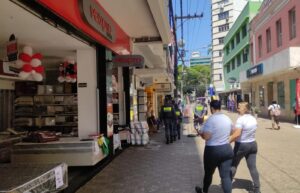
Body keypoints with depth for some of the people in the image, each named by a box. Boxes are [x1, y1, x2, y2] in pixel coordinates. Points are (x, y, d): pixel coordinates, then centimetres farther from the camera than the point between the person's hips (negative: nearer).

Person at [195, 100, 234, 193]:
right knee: (226, 176, 7)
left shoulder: (211, 119, -18)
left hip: (212, 150, -5)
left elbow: (206, 137, -22)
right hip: (227, 149, 5)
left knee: (208, 173, 17)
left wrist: (200, 132, -3)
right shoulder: (228, 119, 4)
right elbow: (231, 132, 19)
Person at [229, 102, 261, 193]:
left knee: (233, 165, 11)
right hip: (252, 144, 7)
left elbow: (236, 134, -28)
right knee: (253, 167, 10)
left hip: (241, 145, -6)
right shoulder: (253, 119, 6)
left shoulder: (241, 119, -19)